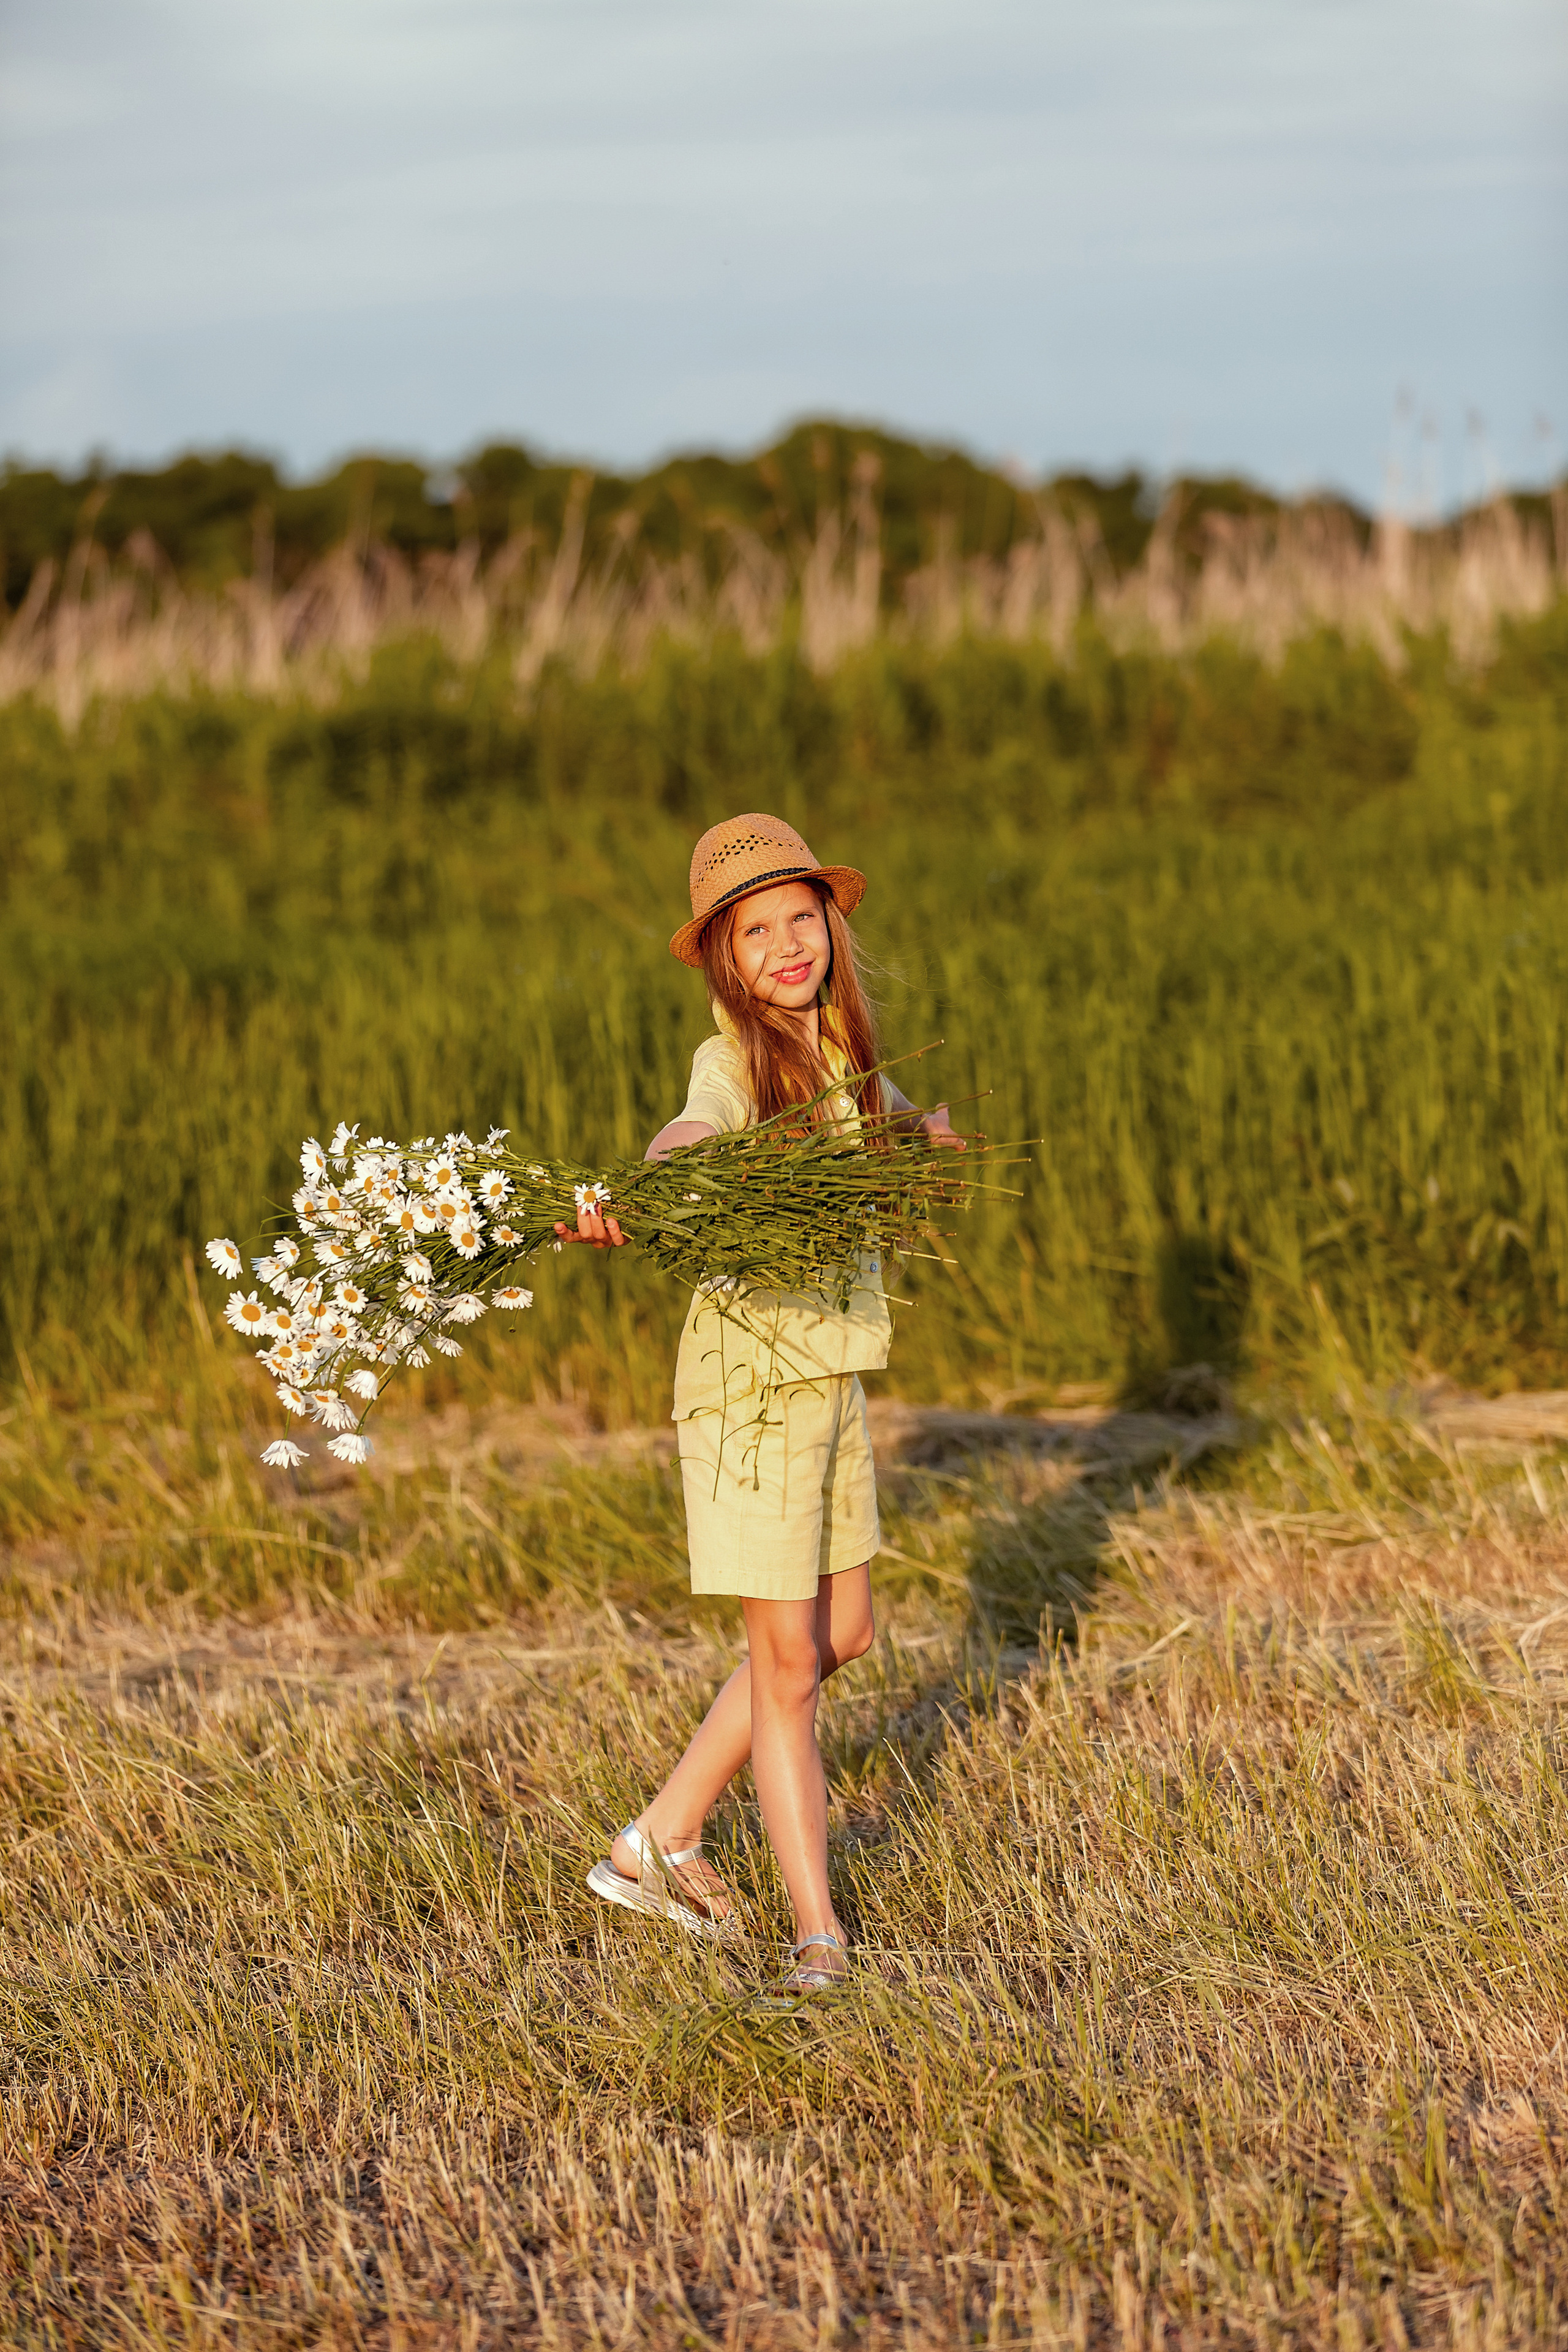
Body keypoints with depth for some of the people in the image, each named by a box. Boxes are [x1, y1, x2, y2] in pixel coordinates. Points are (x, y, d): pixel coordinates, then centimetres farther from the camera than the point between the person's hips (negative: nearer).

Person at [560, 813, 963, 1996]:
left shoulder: (844, 1053, 7)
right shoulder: (733, 1062, -15)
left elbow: (908, 1122, 30)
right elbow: (691, 1134, -39)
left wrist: (928, 1130, 7)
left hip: (837, 1373, 8)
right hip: (752, 1375, -8)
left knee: (840, 1633, 18)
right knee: (789, 1662, -3)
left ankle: (661, 1842, 29)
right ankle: (821, 1934, 5)